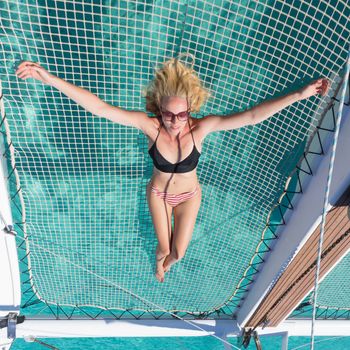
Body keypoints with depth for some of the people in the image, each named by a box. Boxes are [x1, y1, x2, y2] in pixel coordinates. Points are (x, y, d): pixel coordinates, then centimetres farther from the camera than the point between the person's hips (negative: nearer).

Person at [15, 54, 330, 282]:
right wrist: (49, 78, -45)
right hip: (158, 194, 0)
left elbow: (252, 116, -35)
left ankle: (167, 259, 56)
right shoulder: (150, 125, -32)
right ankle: (160, 261, 58)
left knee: (178, 252, 13)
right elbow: (100, 108, -38)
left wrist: (300, 94, -40)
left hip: (189, 195, 1)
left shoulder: (201, 127, -31)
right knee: (164, 247, 16)